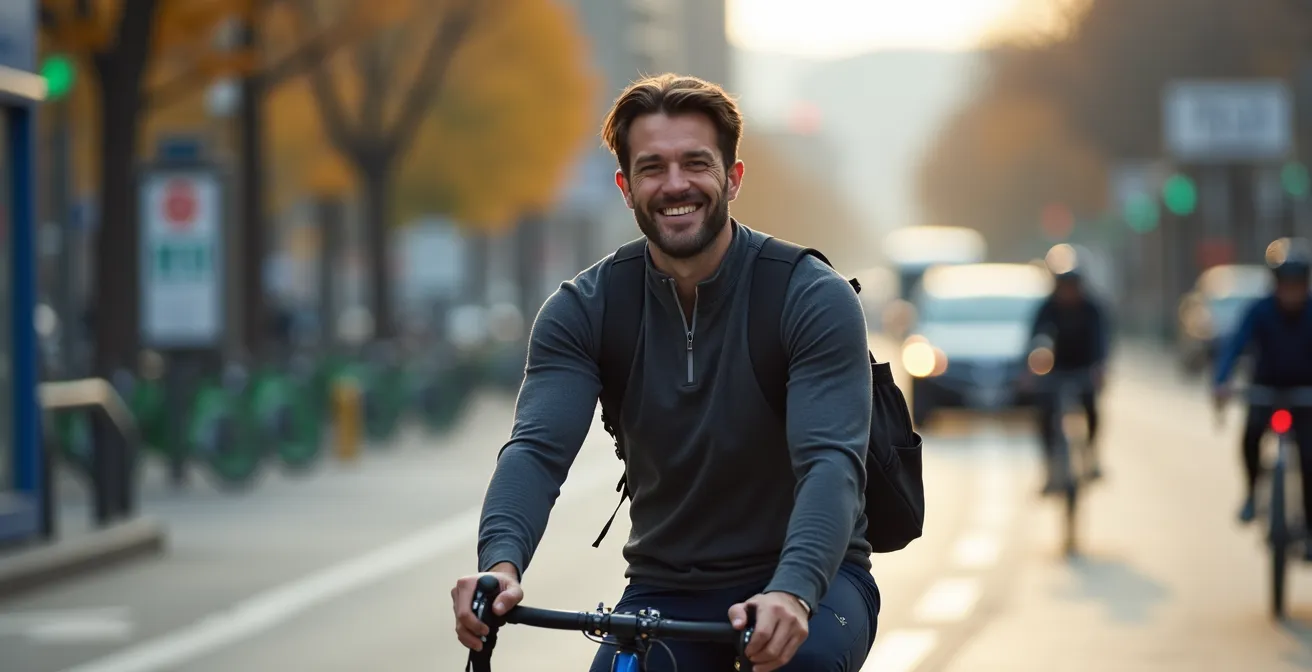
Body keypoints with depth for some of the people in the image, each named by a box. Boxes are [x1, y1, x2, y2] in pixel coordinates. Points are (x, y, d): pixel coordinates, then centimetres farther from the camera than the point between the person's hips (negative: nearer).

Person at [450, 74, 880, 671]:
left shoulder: (814, 300, -14)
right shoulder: (582, 311, -5)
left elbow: (831, 462, -27)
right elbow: (537, 448, -19)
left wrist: (791, 592, -46)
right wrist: (500, 564, -41)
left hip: (808, 577, -3)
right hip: (665, 593, 3)